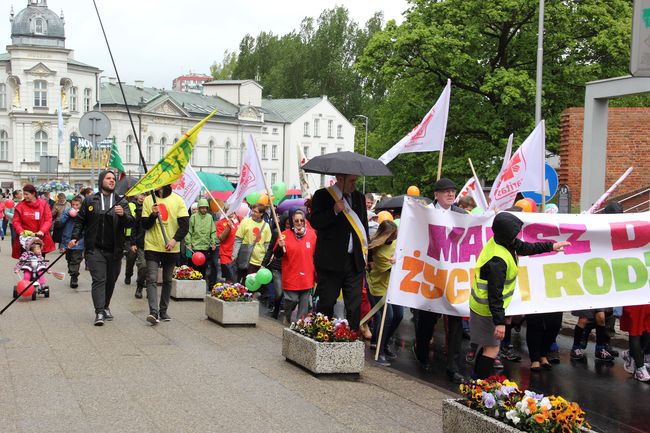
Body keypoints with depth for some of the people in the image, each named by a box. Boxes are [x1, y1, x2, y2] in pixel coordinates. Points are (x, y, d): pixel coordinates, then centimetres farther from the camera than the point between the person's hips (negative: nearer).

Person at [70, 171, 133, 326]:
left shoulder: (121, 202, 9)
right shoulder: (90, 200, 6)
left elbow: (130, 223, 0)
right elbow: (80, 220, 10)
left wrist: (123, 214, -21)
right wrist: (75, 238, -2)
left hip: (114, 249, 2)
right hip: (95, 249, -2)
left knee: (111, 280, 10)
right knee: (99, 279, -11)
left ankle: (106, 306, 30)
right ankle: (99, 312, -13)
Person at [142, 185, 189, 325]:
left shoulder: (177, 200, 0)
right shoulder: (148, 200, 5)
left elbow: (185, 224, -3)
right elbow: (144, 225, 3)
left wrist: (175, 239, -17)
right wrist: (153, 215, -16)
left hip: (171, 249, 0)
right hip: (152, 247, 0)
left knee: (167, 280, 9)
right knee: (152, 279, -12)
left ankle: (163, 311, 18)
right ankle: (153, 312, -19)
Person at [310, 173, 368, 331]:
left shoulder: (359, 197, 15)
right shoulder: (322, 195, -1)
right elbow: (314, 222, -10)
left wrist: (365, 253, 14)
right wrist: (334, 211, -22)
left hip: (355, 261, 4)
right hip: (331, 260, -4)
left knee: (354, 305, 3)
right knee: (326, 303, 3)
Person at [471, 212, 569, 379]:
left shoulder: (503, 242, -1)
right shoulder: (497, 260, -32)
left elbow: (525, 247, 18)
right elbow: (495, 293, -30)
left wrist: (551, 246, 24)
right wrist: (499, 321, -27)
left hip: (481, 305, 10)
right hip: (486, 309, -10)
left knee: (488, 345, 19)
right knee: (492, 348, -2)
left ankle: (478, 381, 29)